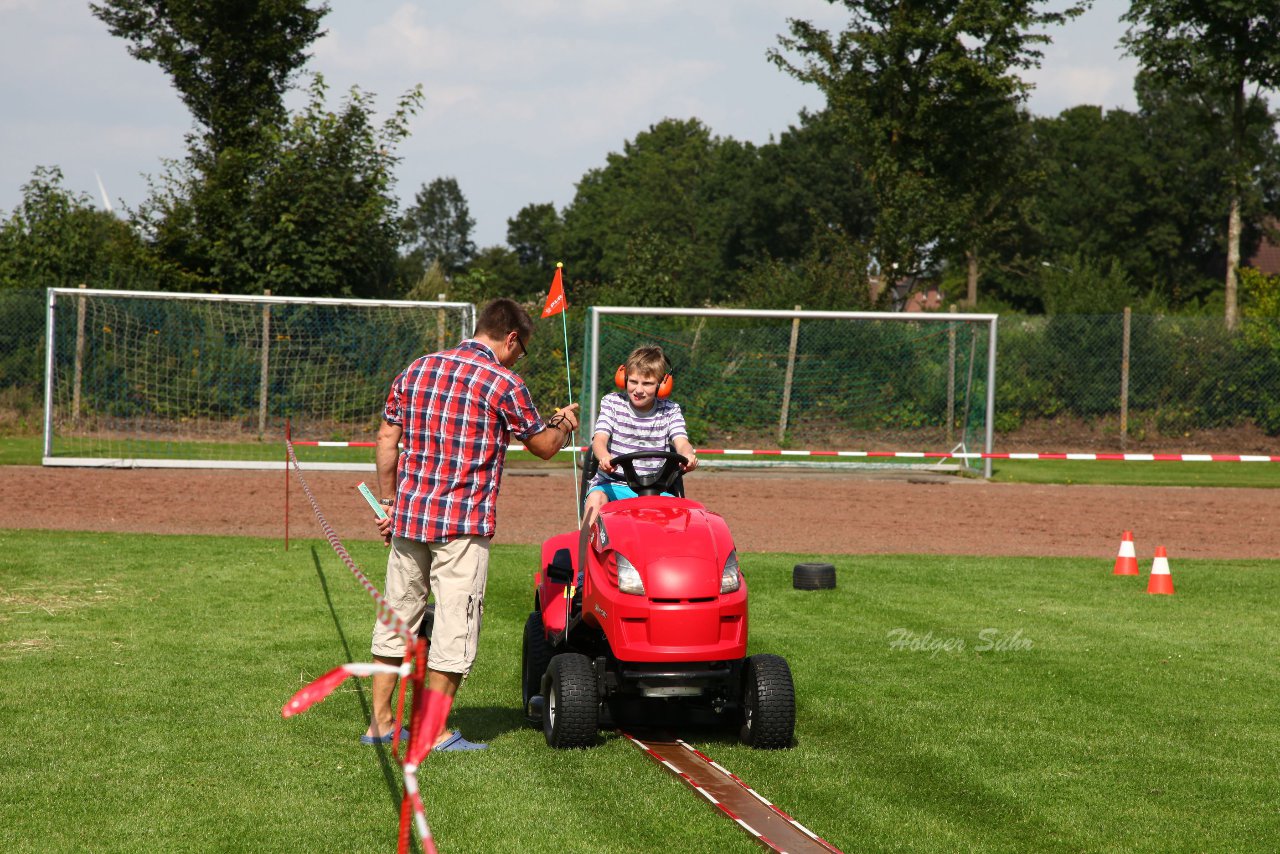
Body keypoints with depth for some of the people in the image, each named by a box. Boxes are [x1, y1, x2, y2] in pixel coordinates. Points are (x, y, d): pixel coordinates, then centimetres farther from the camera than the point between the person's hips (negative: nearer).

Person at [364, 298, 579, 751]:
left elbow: (386, 439, 11)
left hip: (407, 515, 6)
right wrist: (563, 423, 26)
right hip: (463, 525, -6)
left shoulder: (417, 369, 9)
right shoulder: (503, 383, -7)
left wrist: (389, 502, 18)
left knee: (397, 618, 14)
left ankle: (381, 721, 18)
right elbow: (544, 447, 4)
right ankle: (435, 731, 2)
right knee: (454, 627, 1)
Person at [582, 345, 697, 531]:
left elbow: (681, 442, -9)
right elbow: (599, 439, -11)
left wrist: (688, 455, -37)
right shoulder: (612, 402, 4)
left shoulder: (670, 410, 7)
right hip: (613, 483, -1)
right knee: (596, 498, -33)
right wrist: (604, 457, -37)